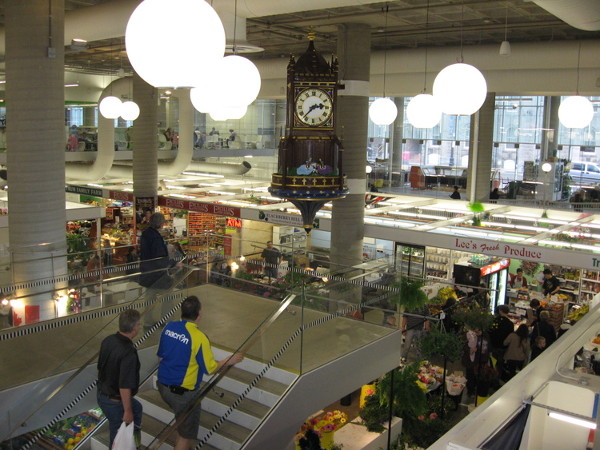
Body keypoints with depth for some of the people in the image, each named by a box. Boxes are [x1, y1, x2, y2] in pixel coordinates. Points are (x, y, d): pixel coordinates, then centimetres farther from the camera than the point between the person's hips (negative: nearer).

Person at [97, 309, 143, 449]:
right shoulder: (128, 353, -32)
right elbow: (124, 387, -29)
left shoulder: (108, 340, -7)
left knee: (136, 408, 29)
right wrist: (127, 411, -17)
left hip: (102, 394, 8)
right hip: (115, 401, -8)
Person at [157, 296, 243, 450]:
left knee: (182, 418, 34)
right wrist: (229, 361, 1)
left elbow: (160, 355, 7)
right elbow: (209, 368, -15)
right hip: (183, 392, -7)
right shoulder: (199, 338, -25)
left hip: (163, 385, 7)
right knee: (187, 432, 14)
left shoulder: (169, 327, -6)